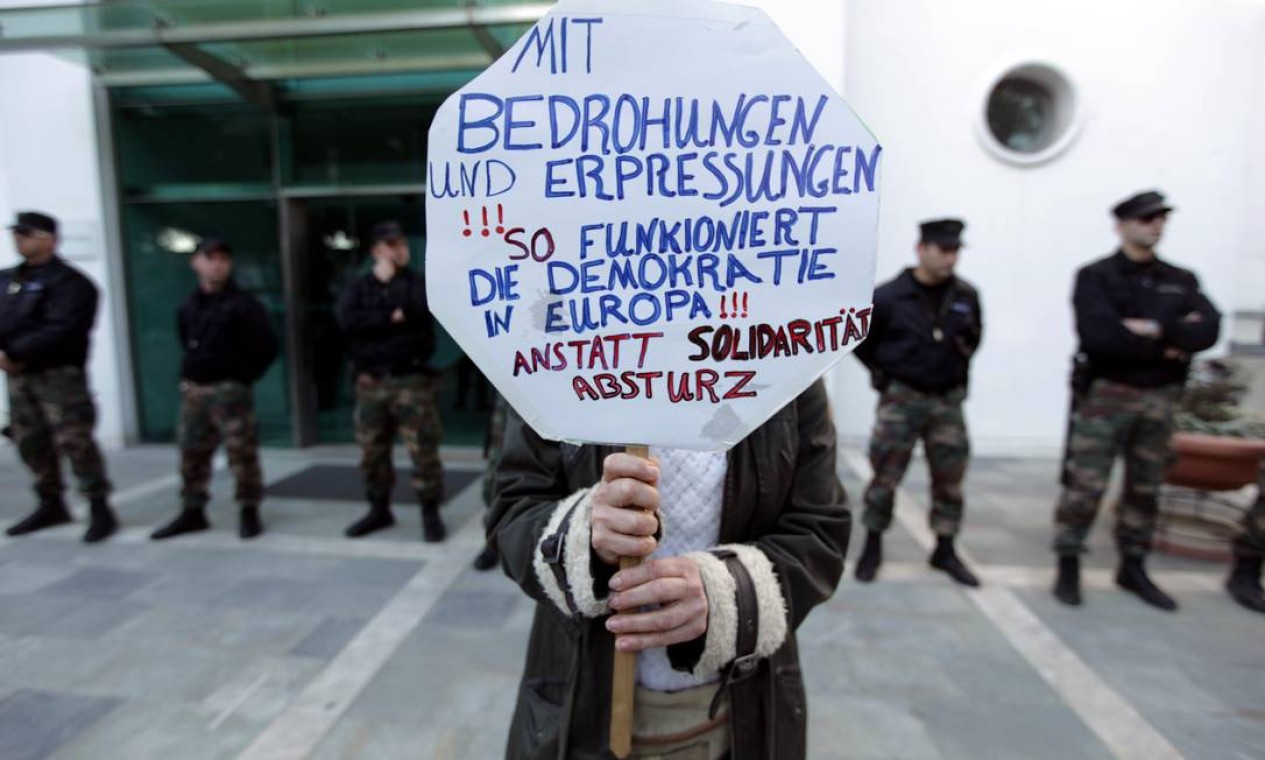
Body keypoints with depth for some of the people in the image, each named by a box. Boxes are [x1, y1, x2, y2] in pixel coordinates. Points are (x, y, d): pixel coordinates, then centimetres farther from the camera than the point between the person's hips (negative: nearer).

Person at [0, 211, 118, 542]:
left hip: (58, 374, -8)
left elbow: (59, 331, -19)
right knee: (30, 441, 14)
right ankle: (51, 504, 28)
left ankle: (100, 509, -4)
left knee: (73, 440, -10)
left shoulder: (69, 282, -9)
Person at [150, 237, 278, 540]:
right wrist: (189, 374, 13)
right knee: (191, 453, 11)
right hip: (193, 390, 6)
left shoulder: (244, 304, -5)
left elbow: (266, 346, -9)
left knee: (242, 453, -4)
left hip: (229, 389, -6)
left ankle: (249, 511, 7)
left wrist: (241, 378, -7)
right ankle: (192, 512, 22)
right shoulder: (187, 308, 13)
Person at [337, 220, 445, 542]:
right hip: (370, 382, 3)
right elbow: (347, 321, -8)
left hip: (411, 380, -3)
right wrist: (391, 318, -11)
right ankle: (379, 510, 29)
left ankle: (430, 513, 9)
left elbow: (417, 311, -16)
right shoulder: (358, 288, 11)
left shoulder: (418, 283, 5)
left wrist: (390, 281, -7)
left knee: (423, 450, -4)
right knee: (372, 451, 12)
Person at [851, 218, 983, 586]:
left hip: (948, 401, 4)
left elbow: (974, 336, 18)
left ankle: (945, 550, 26)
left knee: (950, 478, 10)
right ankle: (872, 546, 17)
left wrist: (957, 371, 10)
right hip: (901, 398, -4)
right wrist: (884, 373, 1)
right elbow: (860, 340, 0)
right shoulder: (889, 296, -11)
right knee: (886, 476, 1)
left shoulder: (966, 295, 0)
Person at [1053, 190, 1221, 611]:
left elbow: (1209, 329, -4)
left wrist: (1157, 330, -18)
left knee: (1145, 488, 12)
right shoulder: (1095, 277, -4)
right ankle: (1068, 566, 7)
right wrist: (1166, 348, -12)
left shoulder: (1181, 280, 12)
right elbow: (1100, 335, -19)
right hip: (1105, 394, -5)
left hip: (1159, 398, 5)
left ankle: (1133, 568, 25)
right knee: (1085, 485, -5)